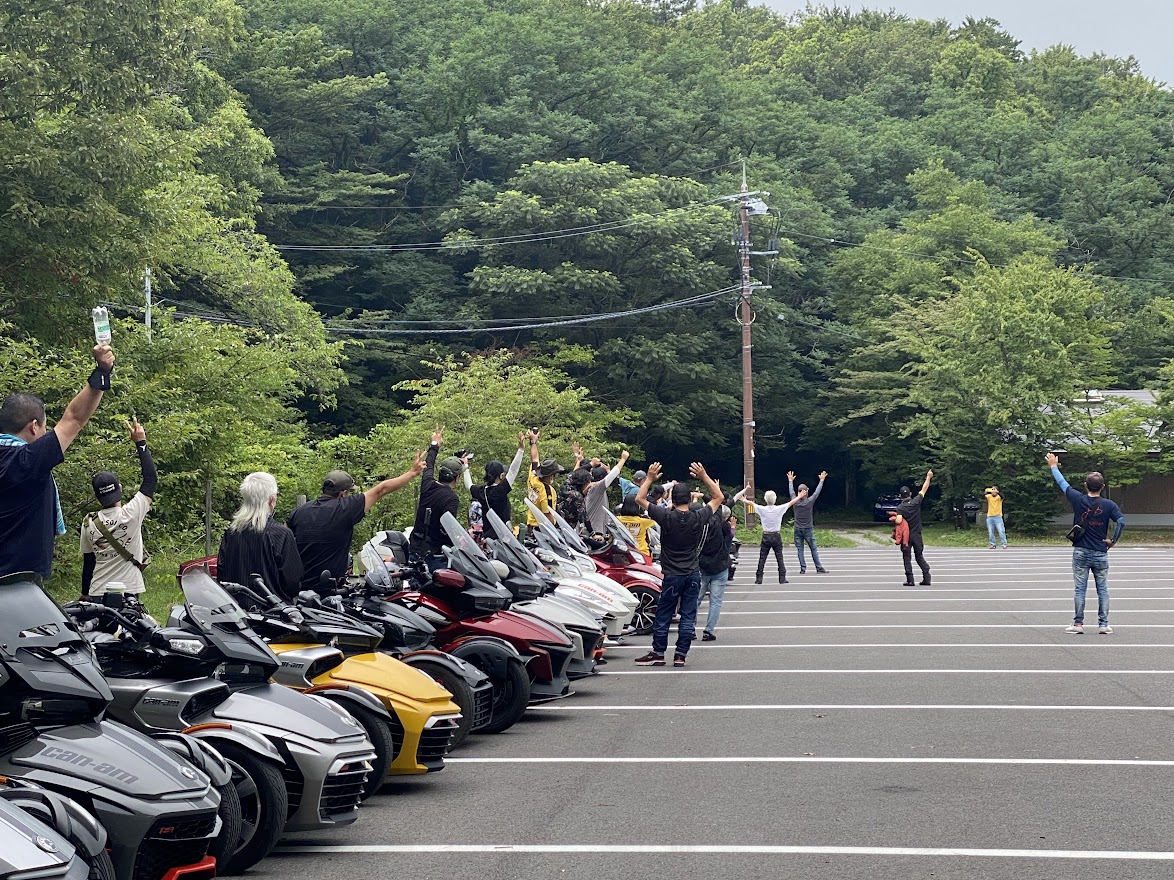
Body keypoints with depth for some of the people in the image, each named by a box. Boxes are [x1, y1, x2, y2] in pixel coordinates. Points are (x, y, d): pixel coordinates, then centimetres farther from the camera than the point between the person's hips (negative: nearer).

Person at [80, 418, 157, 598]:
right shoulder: (131, 514, -9)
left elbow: (88, 563, 10)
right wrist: (140, 443, 3)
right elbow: (151, 478, -2)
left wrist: (85, 595, 21)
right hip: (128, 593, -3)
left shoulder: (89, 524, 1)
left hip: (98, 594, 3)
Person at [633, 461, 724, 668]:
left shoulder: (666, 517, -12)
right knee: (688, 616, 5)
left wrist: (650, 478, 3)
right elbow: (718, 497, 10)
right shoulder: (699, 518, -6)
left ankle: (658, 653, 11)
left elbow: (640, 499, -5)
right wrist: (704, 477, 8)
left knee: (663, 616, 7)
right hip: (693, 574, 2)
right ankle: (681, 655, 5)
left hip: (672, 575, -2)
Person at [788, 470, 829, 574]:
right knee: (813, 549, 3)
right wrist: (822, 480, 14)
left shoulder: (795, 501, -6)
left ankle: (803, 568, -3)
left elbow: (791, 491, 12)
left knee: (800, 549, 3)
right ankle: (819, 568, 4)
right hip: (808, 529, -1)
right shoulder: (810, 502, -10)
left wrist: (790, 481, 28)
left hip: (798, 529, 1)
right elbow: (817, 491, 1)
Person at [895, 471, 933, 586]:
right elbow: (924, 489, 8)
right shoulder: (916, 502, -3)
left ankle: (910, 580, -4)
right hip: (917, 535, 3)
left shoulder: (900, 508, -10)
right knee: (920, 557, 13)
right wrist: (928, 477, 18)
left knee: (907, 558, 3)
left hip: (906, 536, -3)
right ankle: (926, 578, 6)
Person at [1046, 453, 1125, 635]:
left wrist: (1054, 466, 20)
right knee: (1102, 589, 7)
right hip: (1100, 553, 0)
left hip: (1080, 552, 0)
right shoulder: (1108, 505, -6)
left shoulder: (1078, 500, -6)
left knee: (1080, 589, 3)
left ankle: (1078, 623, 4)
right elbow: (1121, 521, -18)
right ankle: (1103, 625, 6)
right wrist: (1113, 540, -5)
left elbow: (1062, 483, 5)